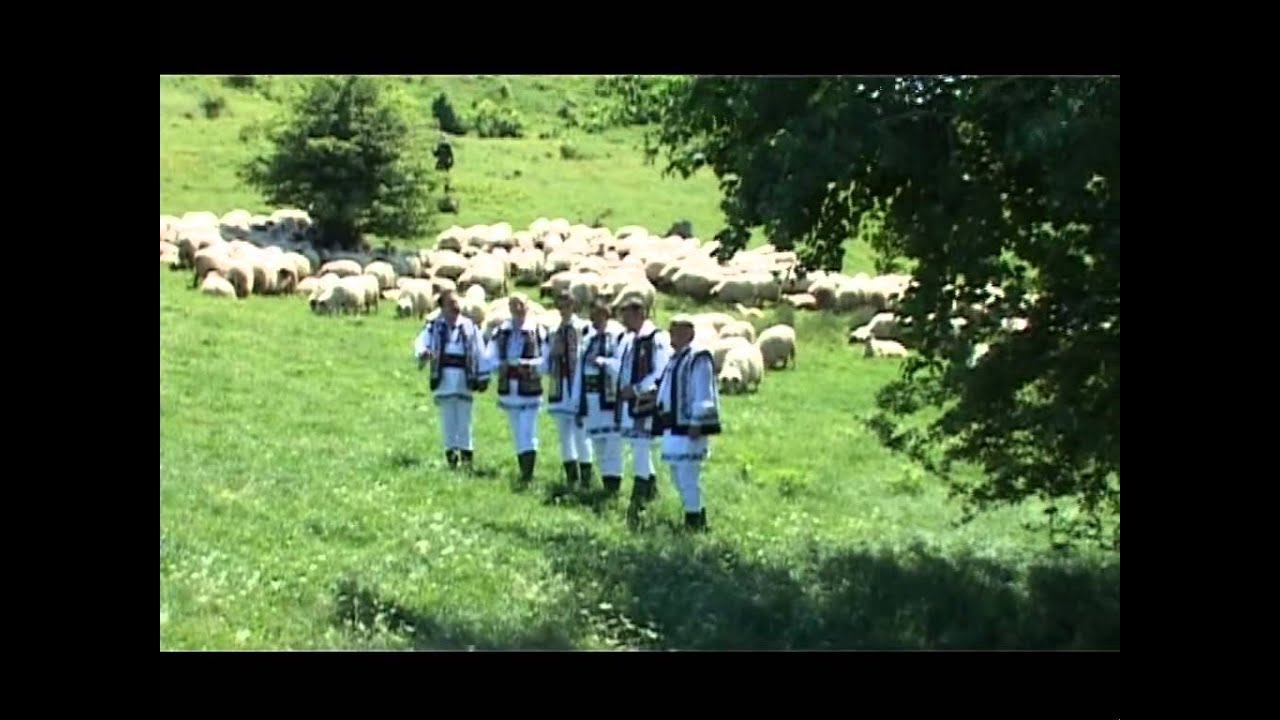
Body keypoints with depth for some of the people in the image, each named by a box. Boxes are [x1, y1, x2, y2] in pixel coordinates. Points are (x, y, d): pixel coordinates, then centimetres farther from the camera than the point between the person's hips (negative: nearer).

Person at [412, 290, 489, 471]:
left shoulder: (470, 327, 5)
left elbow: (480, 354, 9)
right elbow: (421, 341, -9)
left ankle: (467, 456, 7)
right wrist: (423, 353, -32)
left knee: (464, 420, 1)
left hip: (464, 380, 0)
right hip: (443, 379, 0)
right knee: (447, 421, 4)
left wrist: (483, 377, 8)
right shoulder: (434, 327, 4)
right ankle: (451, 456, 12)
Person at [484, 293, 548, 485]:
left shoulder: (538, 331, -7)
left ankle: (528, 476, -9)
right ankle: (523, 473, 23)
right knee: (517, 435, 14)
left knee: (527, 434, -10)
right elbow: (489, 358, 7)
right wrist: (500, 365, -13)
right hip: (509, 391, 5)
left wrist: (528, 365, -23)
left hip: (529, 391, -5)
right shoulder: (501, 331, 6)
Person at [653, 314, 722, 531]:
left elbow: (703, 395, -18)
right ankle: (697, 518, 27)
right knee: (678, 475, 17)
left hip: (689, 428, -10)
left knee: (687, 475, -8)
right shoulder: (675, 358, 15)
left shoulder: (698, 358, -15)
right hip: (674, 427, 10)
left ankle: (693, 520, 0)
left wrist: (696, 423, -21)